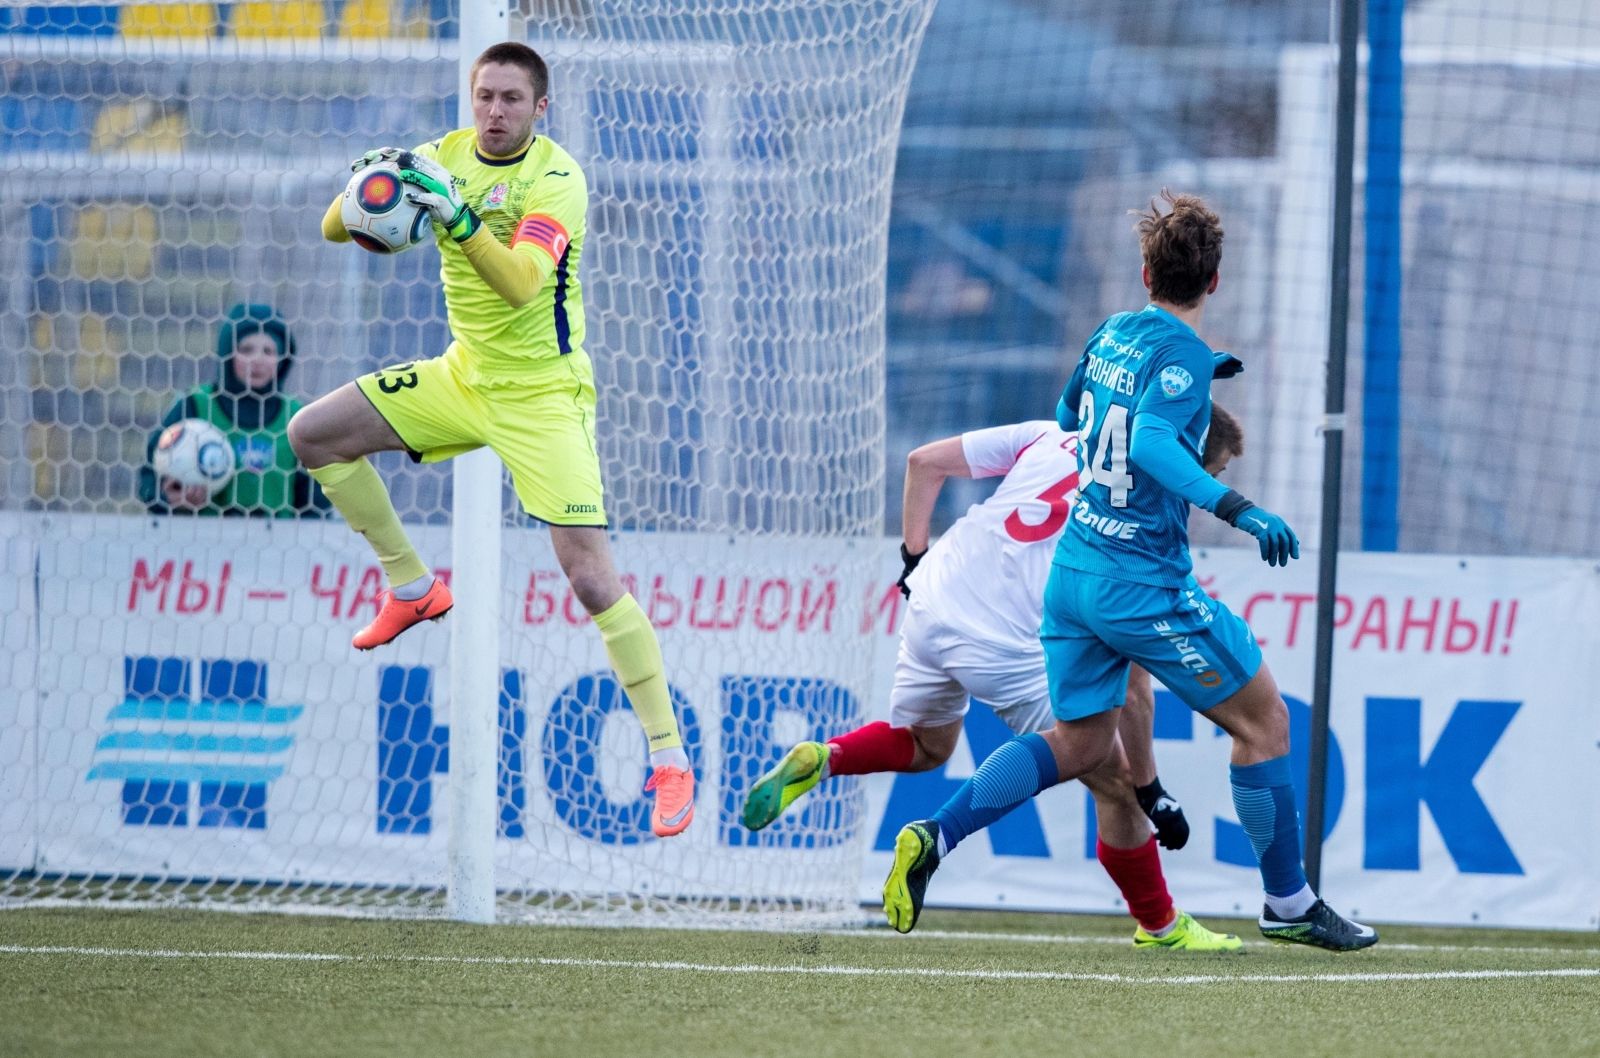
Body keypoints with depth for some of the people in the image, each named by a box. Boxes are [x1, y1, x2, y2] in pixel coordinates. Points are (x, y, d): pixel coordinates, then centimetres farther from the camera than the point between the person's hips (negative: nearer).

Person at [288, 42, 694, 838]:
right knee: (314, 434, 0)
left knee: (591, 577, -16)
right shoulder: (444, 158, -2)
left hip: (543, 393, -7)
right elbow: (334, 232, -2)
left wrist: (458, 217, -47)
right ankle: (412, 586, 16)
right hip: (466, 376, 7)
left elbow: (520, 283, -34)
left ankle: (669, 759, -11)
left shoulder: (556, 178, -20)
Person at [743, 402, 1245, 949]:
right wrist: (1149, 789, 0)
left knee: (925, 746, 35)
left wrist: (915, 555, 21)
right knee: (1115, 783, 11)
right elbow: (1133, 685, -7)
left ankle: (819, 760, 10)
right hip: (1010, 652, -6)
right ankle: (1159, 925, 23)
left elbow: (924, 462, 11)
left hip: (931, 608, 6)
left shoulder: (1054, 437, 9)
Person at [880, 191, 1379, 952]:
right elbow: (1151, 447, -29)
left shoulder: (1111, 335, 9)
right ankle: (1288, 904, 11)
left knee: (1080, 745, 15)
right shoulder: (1183, 354, -14)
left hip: (1075, 570, 8)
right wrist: (1238, 510, -35)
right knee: (1262, 721, 5)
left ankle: (935, 836, -1)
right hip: (1146, 585, -8)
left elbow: (1068, 419, 26)